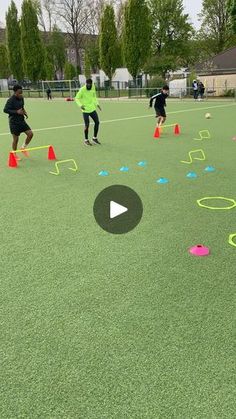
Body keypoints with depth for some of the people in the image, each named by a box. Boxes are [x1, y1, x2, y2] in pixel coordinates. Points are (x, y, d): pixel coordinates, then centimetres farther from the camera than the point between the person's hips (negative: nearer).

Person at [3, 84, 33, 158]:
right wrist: (16, 112, -25)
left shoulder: (21, 98, 5)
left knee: (30, 134, -2)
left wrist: (24, 112, 0)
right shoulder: (11, 100, -17)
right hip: (14, 122, -6)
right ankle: (14, 154, 20)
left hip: (21, 120, 7)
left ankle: (23, 148, 19)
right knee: (16, 139, 0)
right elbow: (5, 110, -19)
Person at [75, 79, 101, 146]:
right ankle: (86, 140, 12)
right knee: (87, 125, -5)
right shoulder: (82, 90, -15)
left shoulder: (93, 88, 2)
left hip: (93, 109, 6)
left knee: (97, 122, 4)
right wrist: (80, 105, -25)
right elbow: (77, 98, -10)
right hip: (85, 110, -6)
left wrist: (97, 104, 8)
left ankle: (95, 138, 20)